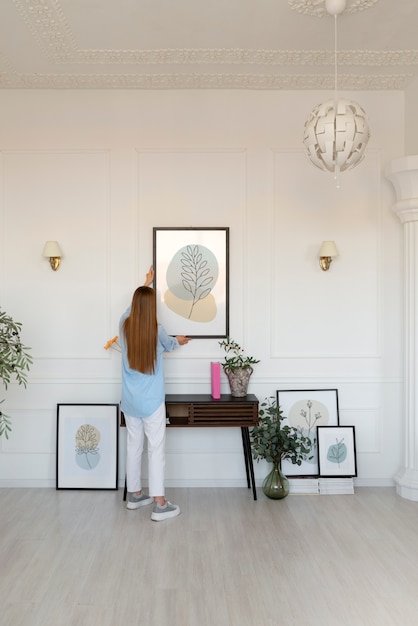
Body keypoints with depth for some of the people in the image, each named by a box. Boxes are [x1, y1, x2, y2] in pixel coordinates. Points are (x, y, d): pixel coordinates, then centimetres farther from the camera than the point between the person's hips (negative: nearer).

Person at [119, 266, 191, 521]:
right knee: (157, 448, 0)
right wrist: (178, 340, 35)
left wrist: (146, 284, 34)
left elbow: (134, 304, 20)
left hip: (129, 400, 5)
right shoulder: (156, 330, -13)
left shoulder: (124, 325, -3)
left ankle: (135, 495, 27)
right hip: (151, 401, -5)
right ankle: (159, 504, 3)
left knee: (133, 446, 15)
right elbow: (169, 344, 11)